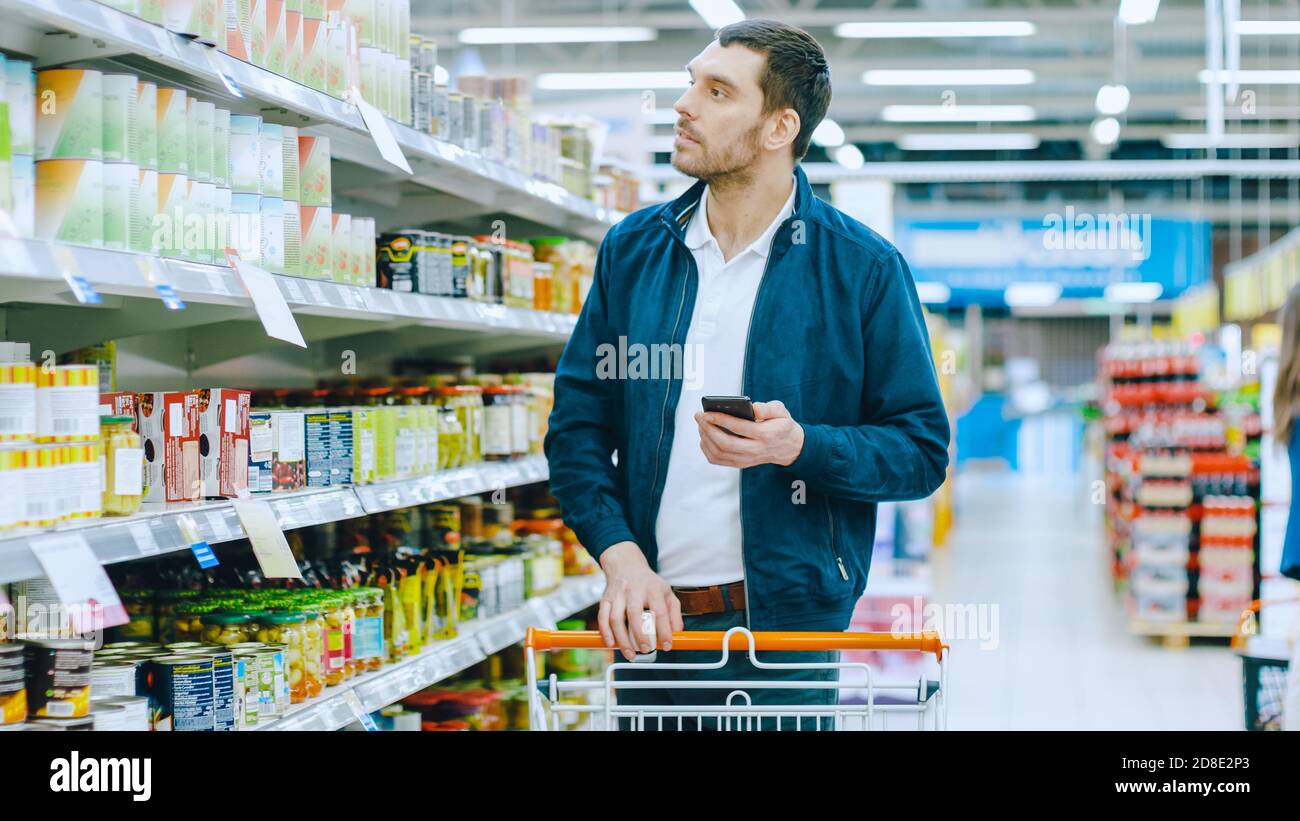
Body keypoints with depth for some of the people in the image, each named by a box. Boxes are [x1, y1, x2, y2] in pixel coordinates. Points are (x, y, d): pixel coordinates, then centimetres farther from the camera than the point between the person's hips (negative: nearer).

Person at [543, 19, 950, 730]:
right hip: (651, 621, 3)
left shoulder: (863, 267, -3)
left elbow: (922, 450, -2)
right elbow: (576, 427, 7)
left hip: (785, 623, -3)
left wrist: (800, 447, -19)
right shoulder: (632, 249, 7)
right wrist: (620, 556, -8)